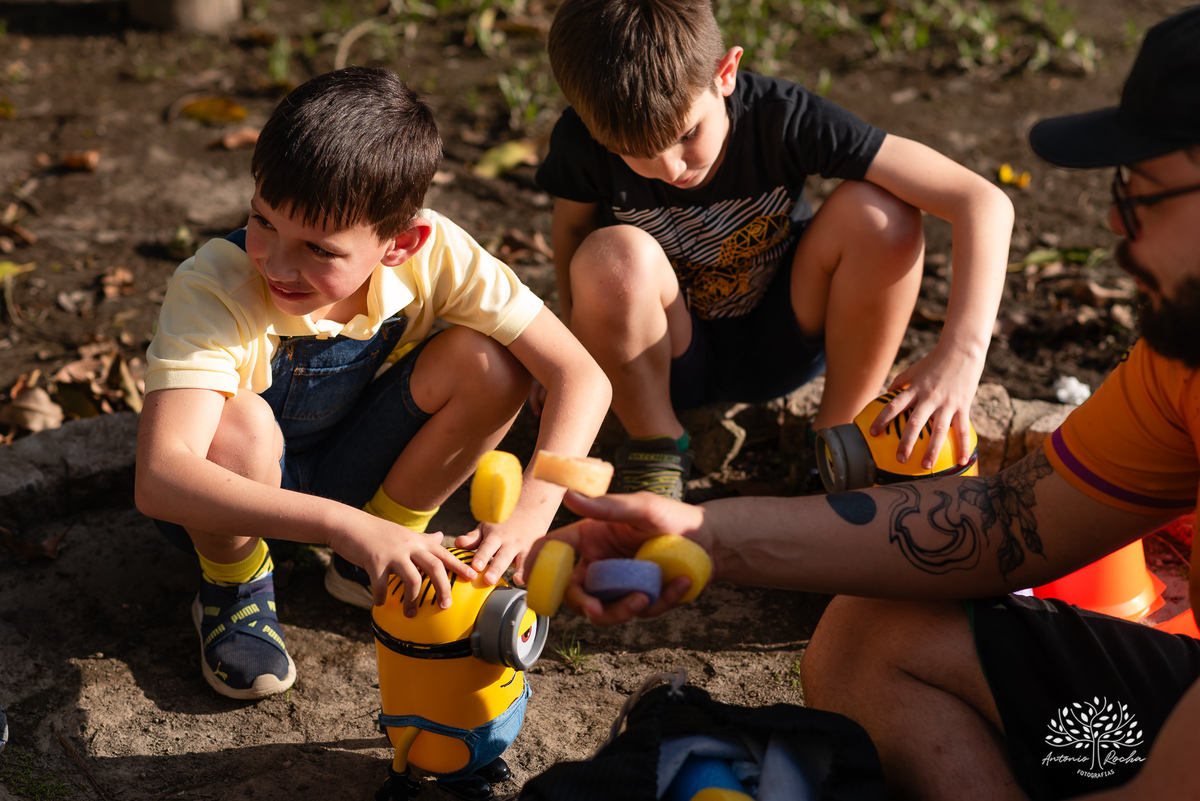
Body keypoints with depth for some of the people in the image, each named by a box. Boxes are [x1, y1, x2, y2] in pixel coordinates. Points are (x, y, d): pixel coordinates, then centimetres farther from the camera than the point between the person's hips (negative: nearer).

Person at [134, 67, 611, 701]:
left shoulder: (433, 254, -25)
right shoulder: (214, 287, -34)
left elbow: (581, 375, -25)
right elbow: (159, 482, -46)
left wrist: (530, 517, -39)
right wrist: (343, 524, -56)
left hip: (349, 474, 3)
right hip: (239, 488, -2)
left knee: (488, 362, -21)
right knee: (239, 426, -37)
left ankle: (366, 568, 0)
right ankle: (234, 587, -3)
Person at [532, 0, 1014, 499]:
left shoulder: (782, 118, -27)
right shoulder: (584, 144, -24)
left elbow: (984, 201, -31)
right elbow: (571, 226, 2)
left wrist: (962, 351, -43)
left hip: (782, 345, 1)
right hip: (666, 360, 0)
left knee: (879, 214, -27)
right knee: (612, 257, -35)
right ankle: (654, 449, -8)